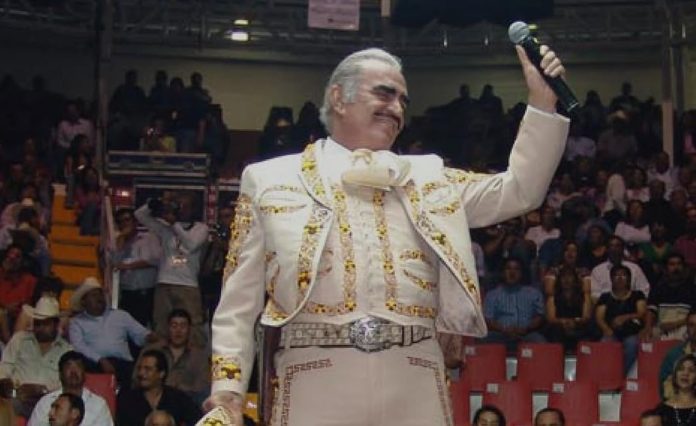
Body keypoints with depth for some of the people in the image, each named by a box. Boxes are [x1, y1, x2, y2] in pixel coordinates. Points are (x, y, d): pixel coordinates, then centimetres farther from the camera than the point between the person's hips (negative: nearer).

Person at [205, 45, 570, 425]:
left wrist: (543, 103, 6)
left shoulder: (427, 176, 22)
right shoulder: (270, 180, 14)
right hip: (315, 382, -2)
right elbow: (239, 301, 10)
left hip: (415, 383, 3)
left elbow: (518, 191, 16)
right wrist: (228, 384, 0)